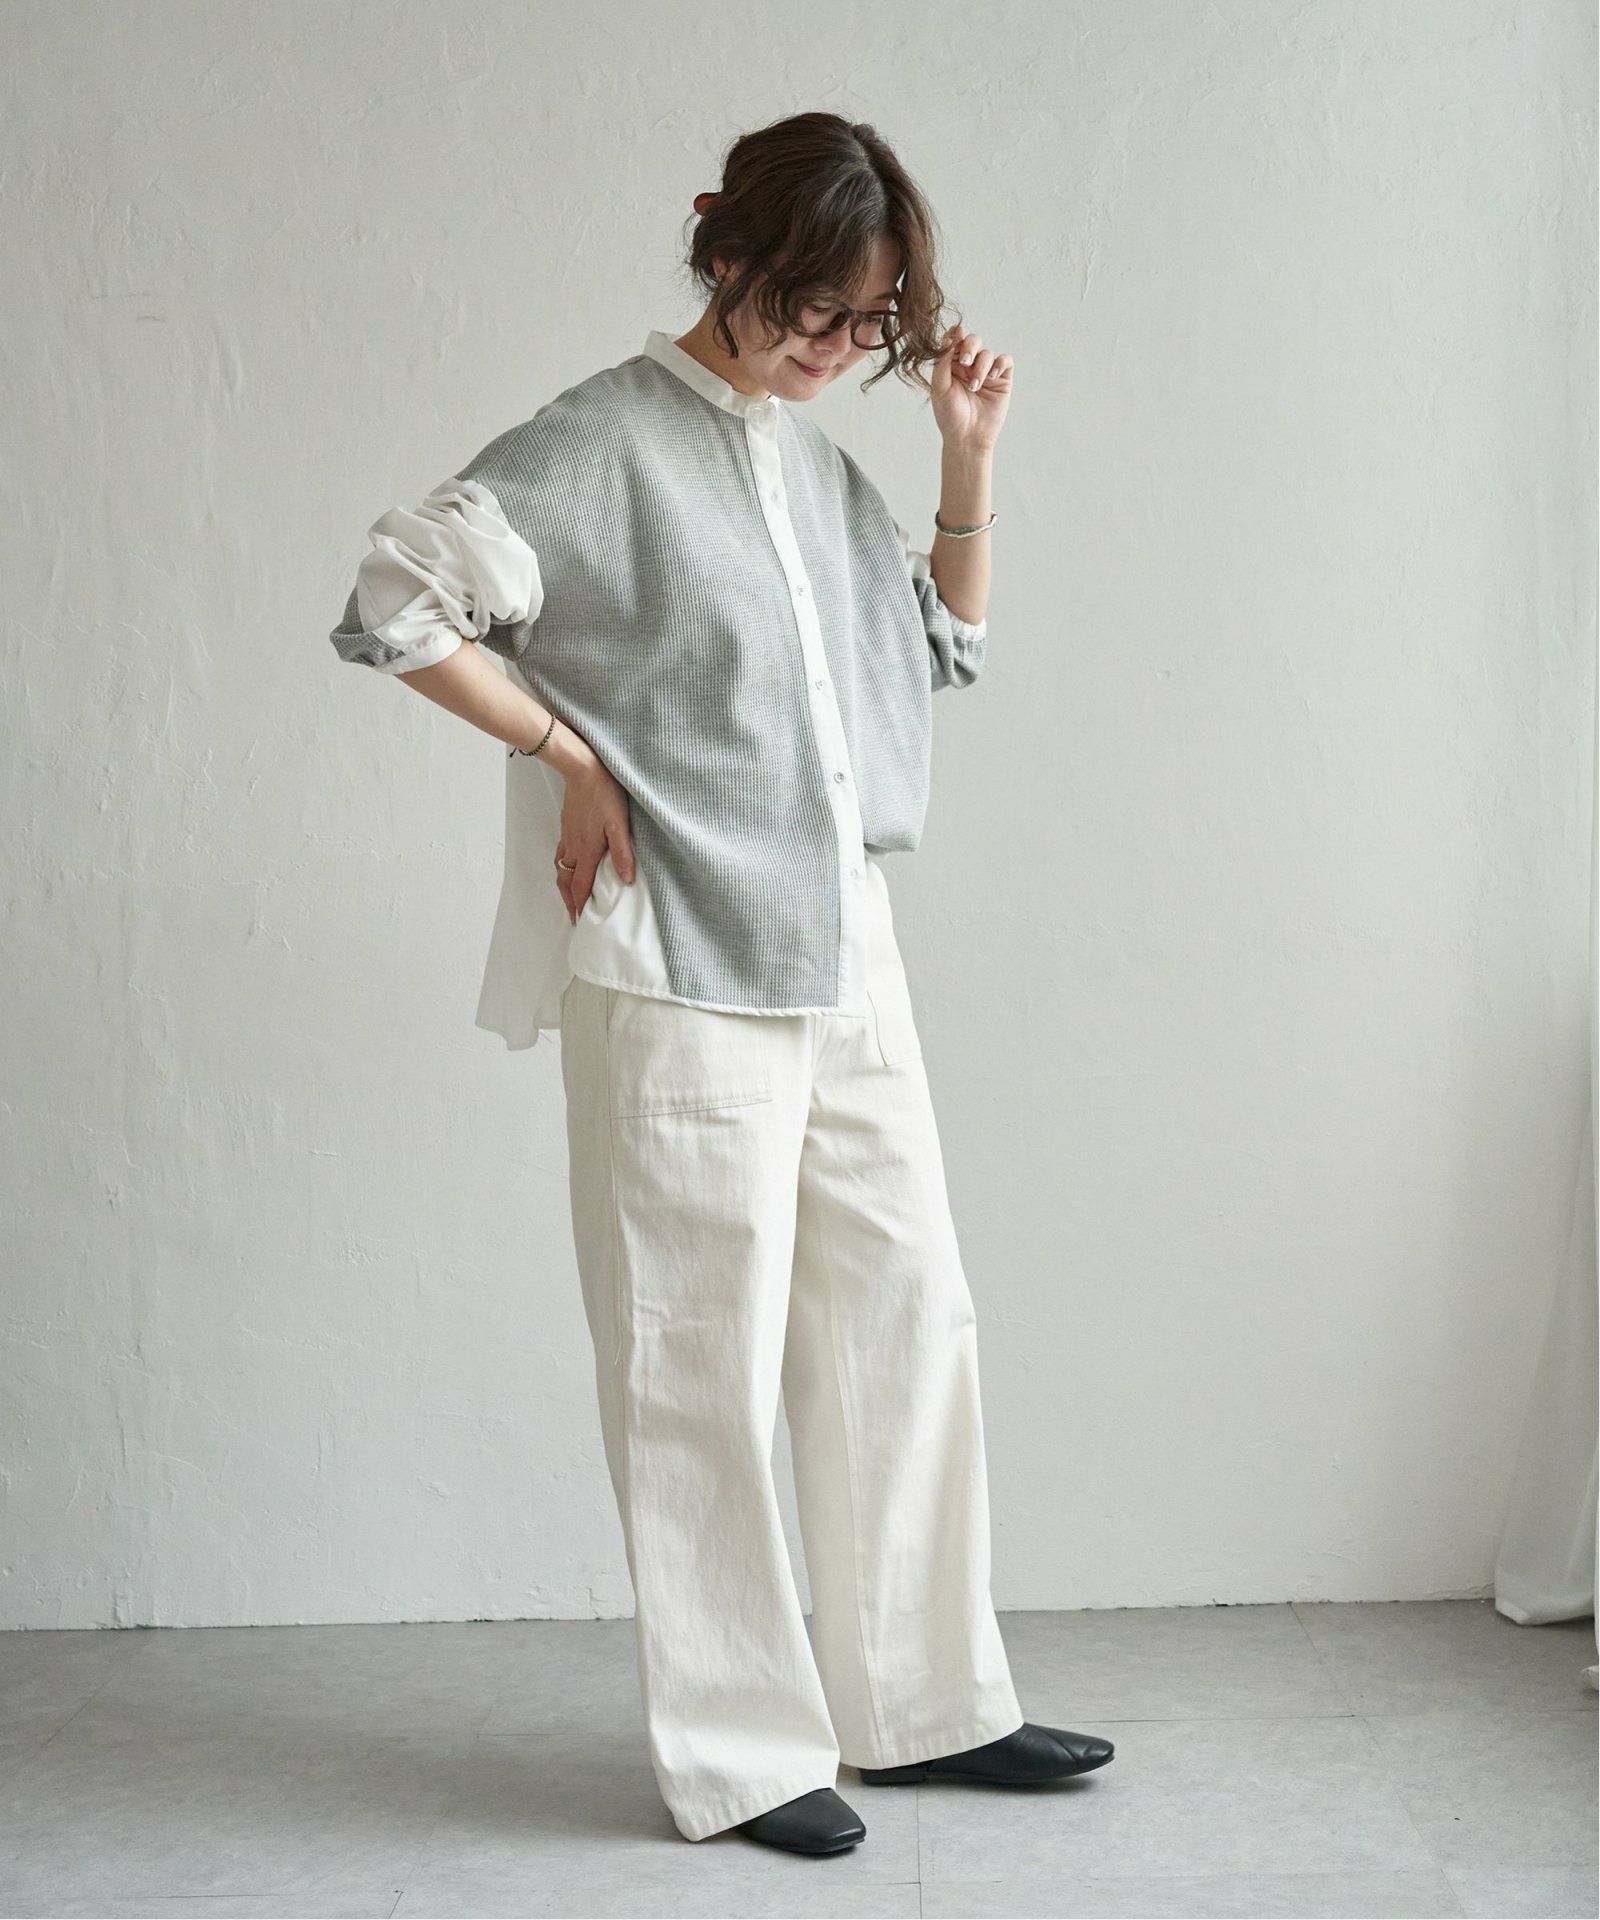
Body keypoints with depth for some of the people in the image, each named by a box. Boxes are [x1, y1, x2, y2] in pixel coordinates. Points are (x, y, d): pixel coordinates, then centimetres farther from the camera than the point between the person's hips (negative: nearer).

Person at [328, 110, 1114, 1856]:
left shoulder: (816, 457, 14)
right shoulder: (608, 441, -9)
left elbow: (947, 644, 24)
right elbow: (396, 607, -12)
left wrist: (969, 461, 11)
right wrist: (572, 762, -10)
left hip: (843, 956, 8)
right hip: (683, 971, -8)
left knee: (906, 1314, 11)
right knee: (703, 1356, 1)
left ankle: (926, 1702, 25)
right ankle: (739, 1754, 14)